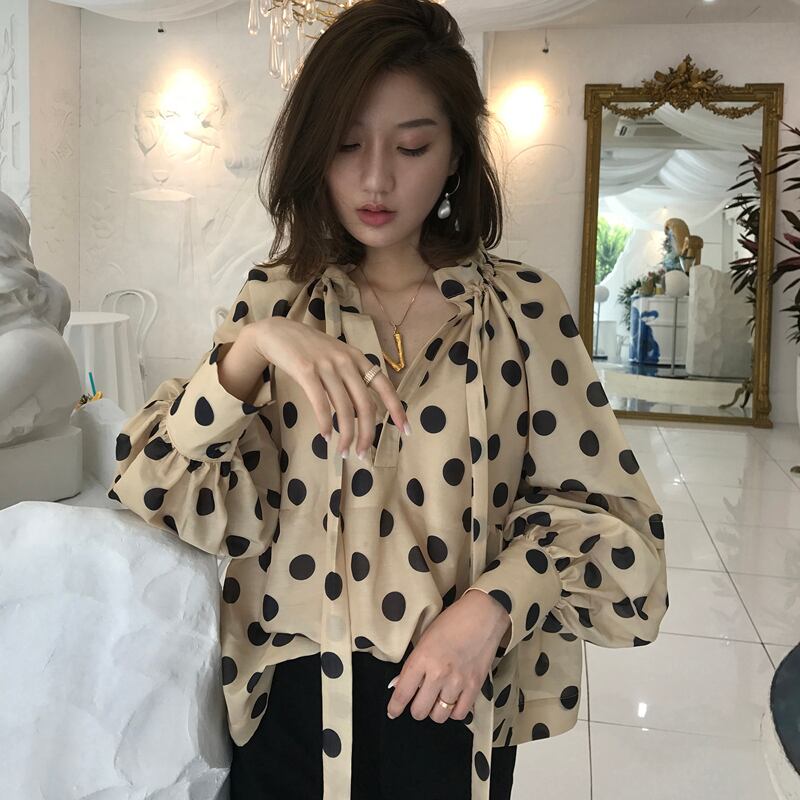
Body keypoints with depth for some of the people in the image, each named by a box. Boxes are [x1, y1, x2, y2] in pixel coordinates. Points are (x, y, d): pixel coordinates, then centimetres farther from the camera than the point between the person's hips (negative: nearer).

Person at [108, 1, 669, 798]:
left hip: (447, 703, 0)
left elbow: (606, 512, -4)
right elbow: (154, 491, -10)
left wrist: (495, 601, -20)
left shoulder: (521, 308, -7)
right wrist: (252, 351, -25)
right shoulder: (274, 299, -3)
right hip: (284, 703, 1)